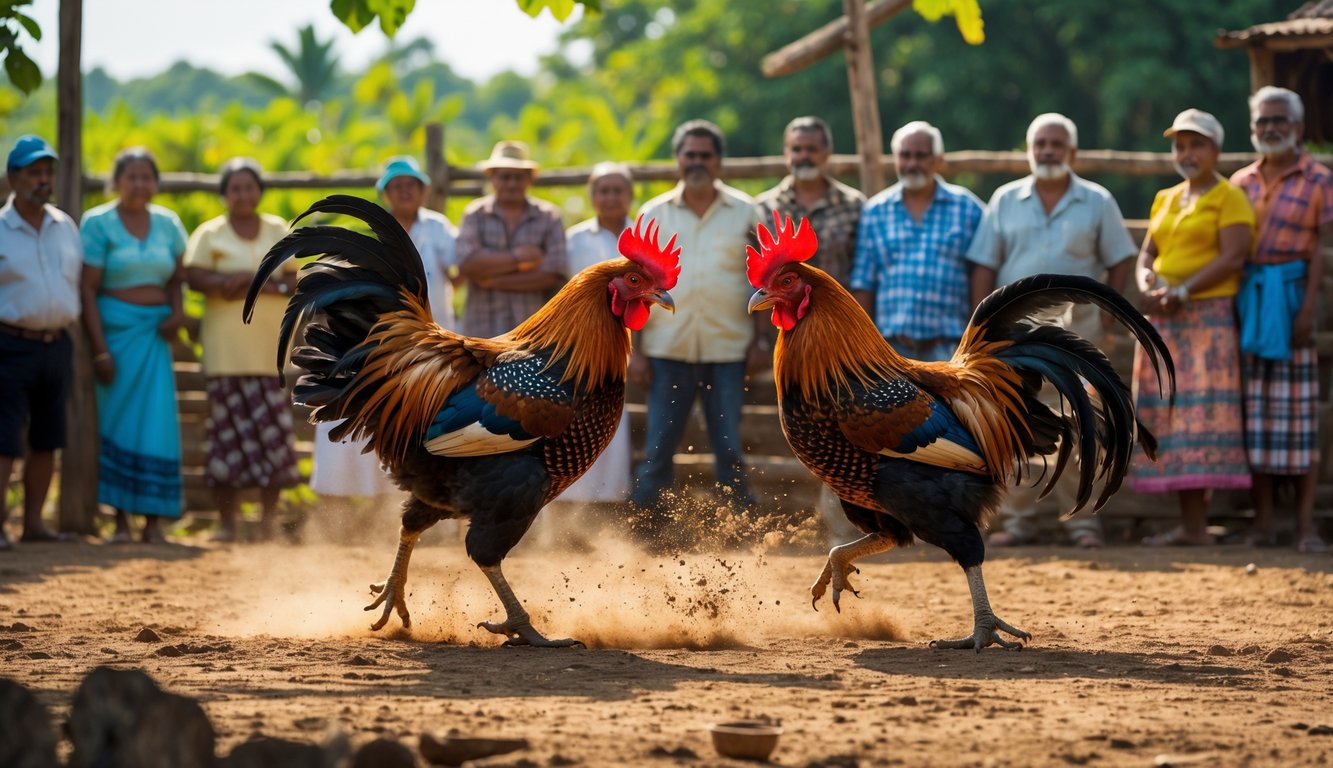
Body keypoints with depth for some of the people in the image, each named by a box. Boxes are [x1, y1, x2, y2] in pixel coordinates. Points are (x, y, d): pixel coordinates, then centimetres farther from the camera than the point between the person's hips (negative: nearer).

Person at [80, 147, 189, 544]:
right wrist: (100, 348, -12)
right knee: (117, 419, -3)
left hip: (155, 333, 3)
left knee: (157, 422, -3)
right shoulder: (99, 223, -2)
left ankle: (154, 520, -1)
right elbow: (88, 289, -6)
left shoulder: (167, 224, 10)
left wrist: (177, 312, -3)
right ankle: (120, 520, 1)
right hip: (115, 328, -3)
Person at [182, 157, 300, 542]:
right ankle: (226, 521, 0)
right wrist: (245, 277, -17)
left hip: (271, 343, 2)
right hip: (226, 347, -2)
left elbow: (294, 281, 7)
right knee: (228, 428, -4)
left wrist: (260, 285, -11)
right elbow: (194, 276, -7)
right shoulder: (210, 233, 6)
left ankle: (270, 516, 5)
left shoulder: (278, 230, 13)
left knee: (273, 428, -5)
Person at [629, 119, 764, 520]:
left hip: (728, 351, 0)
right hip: (668, 349, 0)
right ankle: (645, 530, 4)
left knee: (729, 449, 1)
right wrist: (635, 350, 1)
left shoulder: (745, 212, 6)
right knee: (657, 450, -1)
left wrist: (761, 340, -1)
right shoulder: (654, 214, 7)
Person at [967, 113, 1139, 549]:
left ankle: (1082, 519, 0)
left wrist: (1107, 314, -2)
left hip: (1073, 329, -1)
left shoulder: (1097, 203, 6)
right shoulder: (1005, 201, 9)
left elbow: (1119, 261, 9)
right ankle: (1018, 518, 6)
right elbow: (984, 267, 7)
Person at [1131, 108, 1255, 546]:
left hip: (1208, 317, -7)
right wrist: (1146, 283, -5)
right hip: (1163, 320, 7)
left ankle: (1197, 526, -13)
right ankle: (1188, 522, 3)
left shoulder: (1229, 197, -3)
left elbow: (1233, 257, -14)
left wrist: (1181, 292, -19)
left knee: (1197, 413, -11)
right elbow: (1147, 254, 18)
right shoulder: (1166, 199, 19)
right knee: (1169, 417, 2)